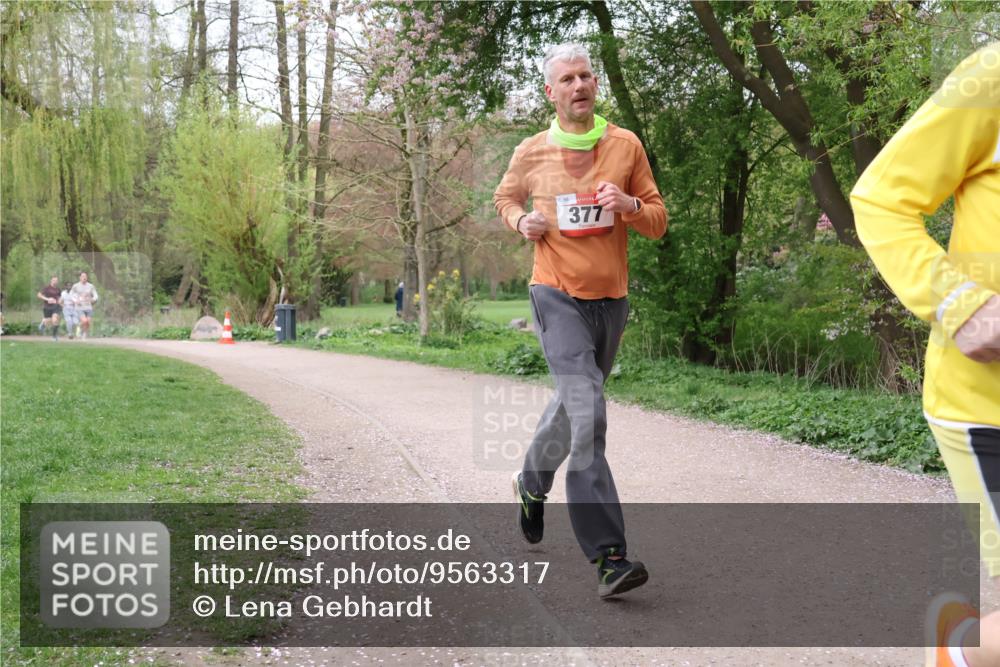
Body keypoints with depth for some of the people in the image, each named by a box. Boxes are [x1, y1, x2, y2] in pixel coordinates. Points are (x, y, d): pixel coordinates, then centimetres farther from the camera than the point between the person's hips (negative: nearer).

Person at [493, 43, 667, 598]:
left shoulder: (625, 145, 4)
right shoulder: (532, 153, 1)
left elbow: (658, 221, 7)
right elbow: (504, 198, 21)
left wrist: (629, 205, -15)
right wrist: (521, 223, -1)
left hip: (611, 299, 4)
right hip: (557, 296, -3)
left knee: (571, 406, 20)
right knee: (588, 414, -19)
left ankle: (532, 482, 50)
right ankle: (607, 555, -21)